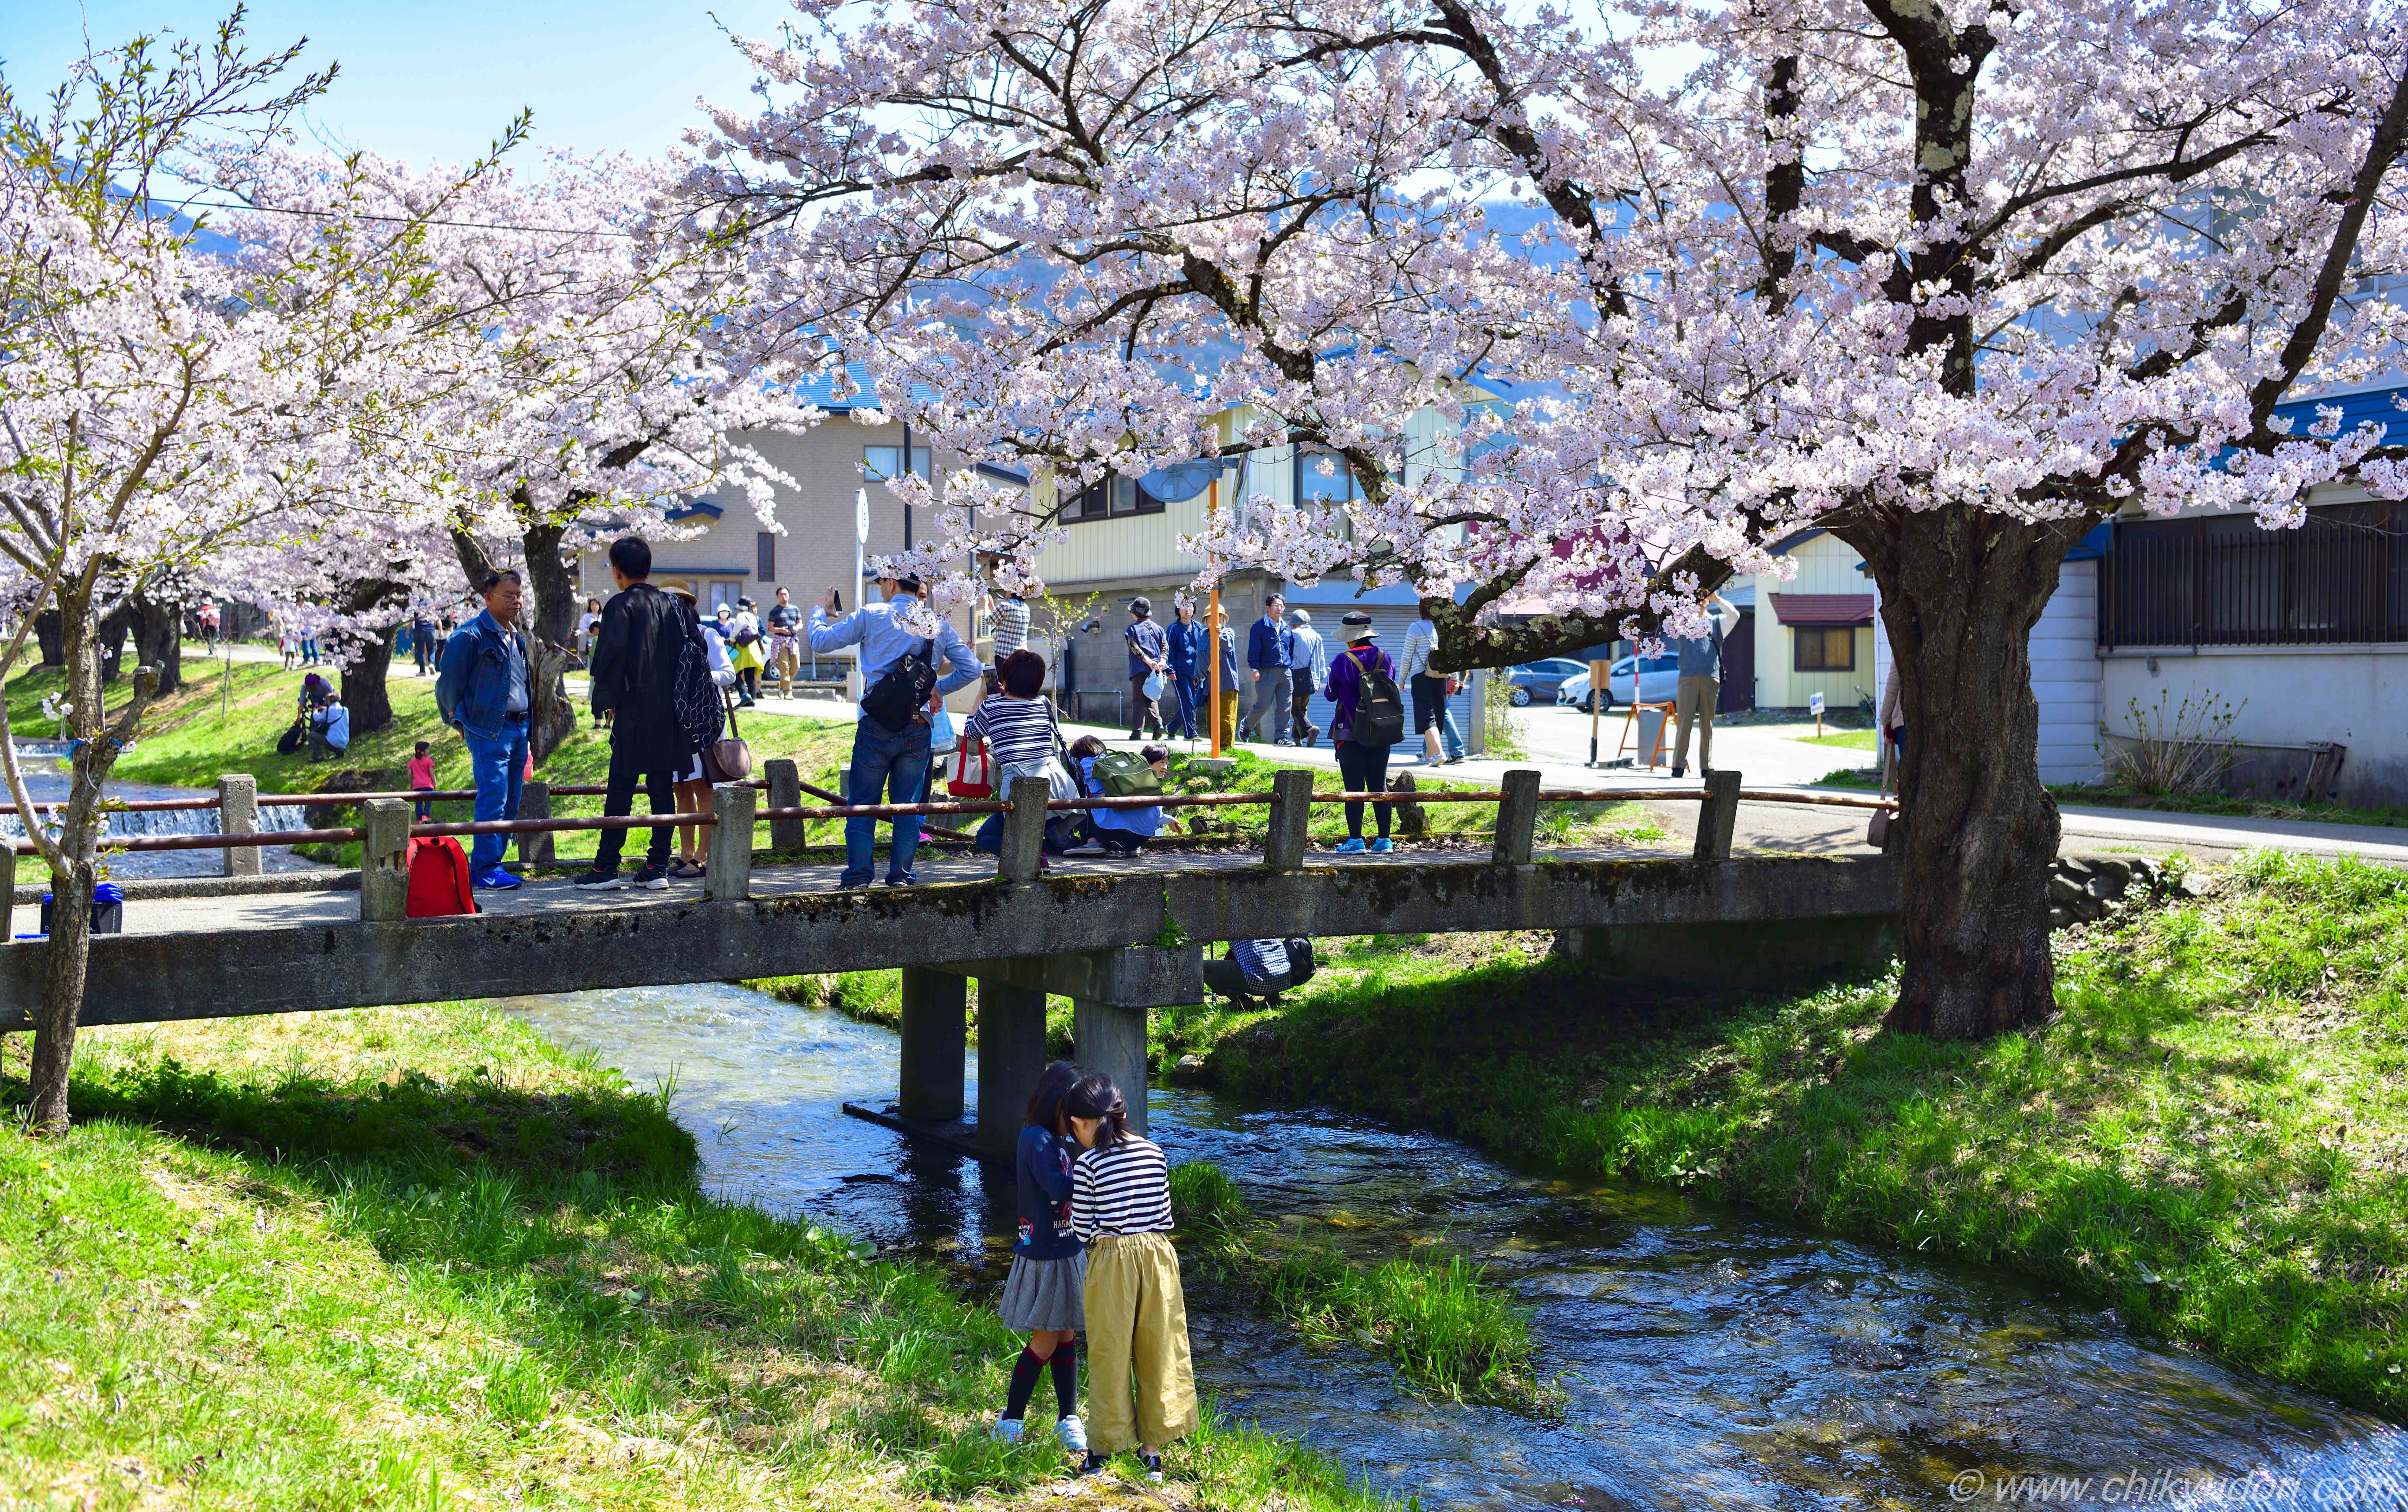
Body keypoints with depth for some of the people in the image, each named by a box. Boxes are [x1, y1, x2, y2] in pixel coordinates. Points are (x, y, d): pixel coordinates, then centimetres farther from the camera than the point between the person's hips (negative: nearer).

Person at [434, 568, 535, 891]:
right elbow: (449, 684, -5)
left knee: (510, 804, 8)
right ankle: (486, 870, -8)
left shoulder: (517, 637, 18)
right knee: (493, 800, -12)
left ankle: (485, 867, 15)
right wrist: (461, 724, 1)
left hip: (519, 729, 8)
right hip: (489, 731, -8)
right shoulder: (471, 636, -9)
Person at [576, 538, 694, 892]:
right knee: (663, 790, 7)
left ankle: (606, 868, 0)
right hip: (670, 713, 5)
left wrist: (607, 700, -5)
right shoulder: (673, 605, 10)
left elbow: (610, 654, -17)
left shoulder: (621, 605, -8)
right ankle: (657, 869, 6)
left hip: (634, 713, -5)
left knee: (620, 792, -1)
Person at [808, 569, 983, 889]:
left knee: (863, 803, 5)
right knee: (908, 806, 9)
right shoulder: (939, 625, 7)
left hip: (877, 725, -3)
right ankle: (901, 877, 9)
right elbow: (971, 669, 6)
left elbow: (820, 642, 2)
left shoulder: (871, 616, -3)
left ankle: (859, 877, 3)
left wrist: (820, 611, 20)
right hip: (919, 727, 3)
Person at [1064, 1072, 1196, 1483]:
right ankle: (1153, 1452, 20)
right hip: (1158, 1256, 4)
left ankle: (1102, 1452, 21)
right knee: (1158, 1353, 12)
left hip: (1112, 1262, -4)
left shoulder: (1088, 1165, -11)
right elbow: (1165, 1216, 6)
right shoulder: (1154, 1153, 2)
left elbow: (1082, 1230, -7)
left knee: (1110, 1358, 9)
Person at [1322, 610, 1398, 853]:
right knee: (1379, 788, 10)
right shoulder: (1386, 660, 3)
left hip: (1351, 735, -4)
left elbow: (1331, 695, 2)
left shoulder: (1343, 662, -11)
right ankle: (1384, 840, 9)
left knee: (1354, 789, 0)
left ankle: (1356, 840, -1)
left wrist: (1326, 689, 23)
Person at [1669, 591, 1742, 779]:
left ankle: (1707, 767, 6)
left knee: (1707, 723, 3)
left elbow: (1734, 616, -2)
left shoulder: (1716, 623, 14)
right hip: (1688, 678, -1)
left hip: (1711, 678, 1)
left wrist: (1717, 599, -8)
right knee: (1684, 722, -4)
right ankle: (1679, 765, -4)